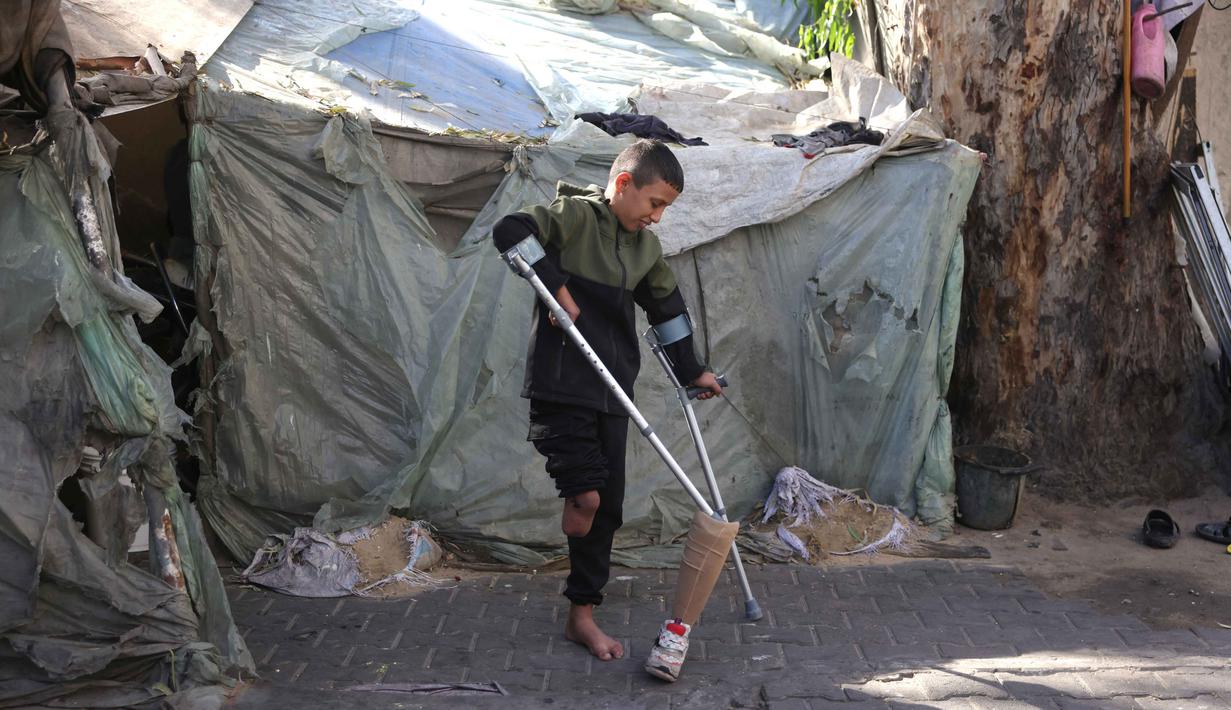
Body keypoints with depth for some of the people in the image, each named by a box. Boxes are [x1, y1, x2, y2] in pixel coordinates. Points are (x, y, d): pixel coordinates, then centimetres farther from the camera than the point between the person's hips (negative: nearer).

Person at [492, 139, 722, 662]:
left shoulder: (646, 246, 14)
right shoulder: (575, 216, -7)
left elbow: (667, 307, 27)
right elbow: (510, 232, -20)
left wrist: (691, 371, 31)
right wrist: (557, 286, -21)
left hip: (612, 393, 7)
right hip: (561, 387, -7)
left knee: (607, 508, 8)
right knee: (586, 496, -16)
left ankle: (581, 616, 21)